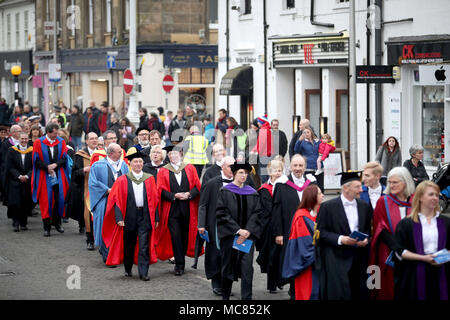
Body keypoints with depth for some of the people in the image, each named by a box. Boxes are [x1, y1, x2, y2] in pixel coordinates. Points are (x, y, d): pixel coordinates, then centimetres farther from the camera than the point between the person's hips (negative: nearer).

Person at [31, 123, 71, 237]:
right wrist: (47, 167, -17)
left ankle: (57, 222, 16)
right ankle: (46, 227, 3)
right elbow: (36, 160, -4)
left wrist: (55, 165, -16)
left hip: (59, 176, 2)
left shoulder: (61, 142, 4)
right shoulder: (38, 143, -1)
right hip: (44, 176, -2)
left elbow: (64, 158, 1)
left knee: (59, 199, -3)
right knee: (46, 201, -3)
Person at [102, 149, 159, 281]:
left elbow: (155, 199, 7)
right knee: (129, 244, 11)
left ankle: (143, 272, -5)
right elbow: (117, 200, -2)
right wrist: (119, 218, -11)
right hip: (129, 216, 0)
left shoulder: (149, 179, 6)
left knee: (144, 245, -7)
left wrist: (156, 218, 2)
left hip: (145, 216, 0)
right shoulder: (123, 180, 1)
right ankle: (128, 269, 29)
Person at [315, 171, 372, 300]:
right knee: (339, 293, -12)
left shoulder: (365, 206, 11)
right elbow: (321, 232, -4)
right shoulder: (328, 206, -3)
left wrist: (366, 240, -6)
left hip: (359, 255, 4)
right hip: (336, 255, -4)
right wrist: (340, 239, -17)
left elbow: (369, 229, 16)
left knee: (359, 293, 2)